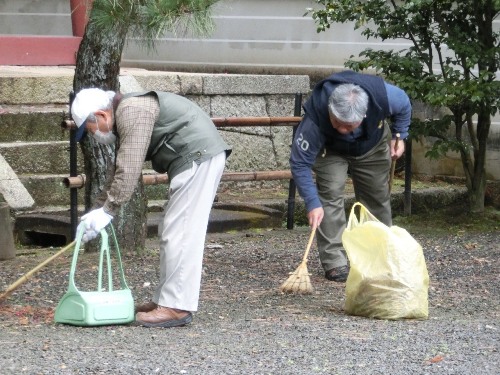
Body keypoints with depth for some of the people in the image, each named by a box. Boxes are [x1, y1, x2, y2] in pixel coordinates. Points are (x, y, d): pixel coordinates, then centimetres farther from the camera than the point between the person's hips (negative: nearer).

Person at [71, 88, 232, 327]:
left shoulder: (131, 113, -15)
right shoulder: (126, 114, 18)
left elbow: (129, 171, -20)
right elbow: (122, 170, 23)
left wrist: (106, 211, -15)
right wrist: (99, 209, 17)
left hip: (198, 157, -11)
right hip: (198, 158, 11)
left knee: (179, 233, -11)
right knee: (172, 233, 15)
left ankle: (176, 308, -10)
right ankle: (165, 300, 20)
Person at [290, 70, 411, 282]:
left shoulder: (383, 95, -40)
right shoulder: (315, 117, -45)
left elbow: (404, 106, -13)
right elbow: (300, 163, -36)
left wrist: (399, 136, -15)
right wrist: (312, 203, -42)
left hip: (373, 145, 3)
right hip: (331, 150, -3)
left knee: (378, 197, 9)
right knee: (331, 193, -21)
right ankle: (334, 263, -18)